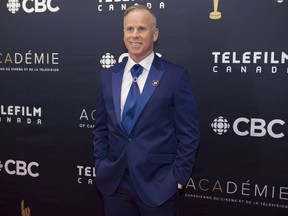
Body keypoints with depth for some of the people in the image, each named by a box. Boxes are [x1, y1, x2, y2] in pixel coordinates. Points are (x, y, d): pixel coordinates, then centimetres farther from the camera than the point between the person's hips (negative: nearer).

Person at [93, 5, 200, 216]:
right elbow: (101, 128, 11)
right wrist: (100, 167, 5)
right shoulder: (108, 76, 5)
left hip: (157, 184, -3)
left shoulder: (175, 75, -8)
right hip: (113, 182, 4)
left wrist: (179, 176, -9)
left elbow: (188, 133, -7)